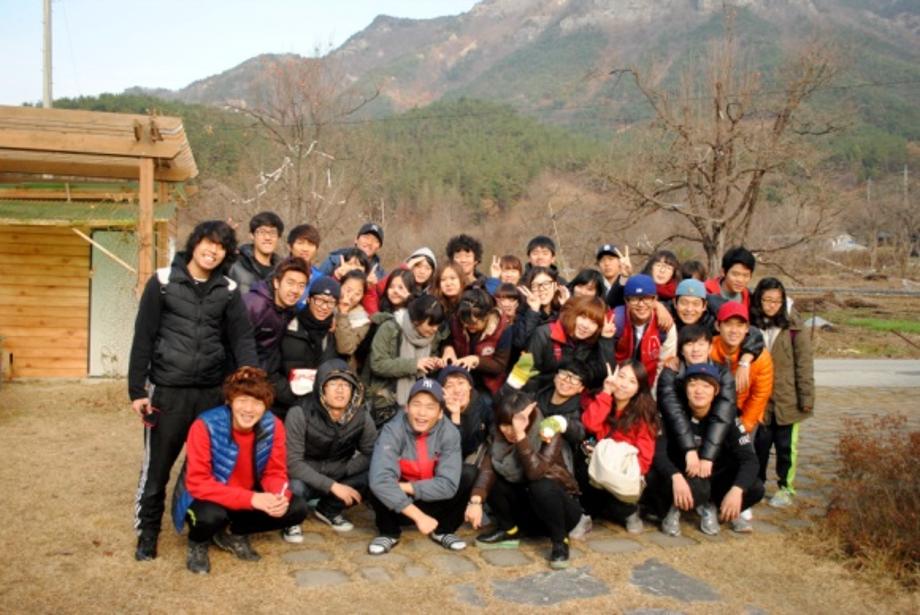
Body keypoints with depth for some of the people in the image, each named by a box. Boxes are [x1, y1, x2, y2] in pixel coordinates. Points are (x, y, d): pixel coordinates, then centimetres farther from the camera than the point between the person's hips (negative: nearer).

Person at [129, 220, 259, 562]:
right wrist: (137, 389, -4)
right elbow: (143, 337, -1)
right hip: (167, 390, -2)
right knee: (157, 465, 7)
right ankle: (147, 531, 25)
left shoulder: (228, 290, 4)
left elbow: (243, 339, 0)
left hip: (212, 391, 2)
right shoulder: (163, 281, -2)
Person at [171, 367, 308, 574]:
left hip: (252, 498, 4)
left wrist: (280, 498, -32)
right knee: (210, 516, -37)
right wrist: (251, 499, -37)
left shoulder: (272, 426, -16)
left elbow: (275, 473, -7)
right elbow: (197, 483, -29)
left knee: (297, 508, -15)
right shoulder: (205, 426, -27)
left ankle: (233, 533, 8)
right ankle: (198, 542, 2)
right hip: (206, 499, -4)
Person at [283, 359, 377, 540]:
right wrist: (332, 485, -31)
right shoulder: (300, 414, -24)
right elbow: (292, 463, -26)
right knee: (295, 488, -37)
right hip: (305, 478, -4)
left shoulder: (361, 416, -14)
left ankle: (329, 510, 6)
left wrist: (343, 472, -21)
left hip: (338, 477, 4)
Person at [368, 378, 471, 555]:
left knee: (465, 484, -25)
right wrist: (418, 516, -40)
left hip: (432, 500, 2)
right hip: (396, 503, -1)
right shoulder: (392, 430, -27)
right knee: (379, 487, -32)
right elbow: (380, 479, -40)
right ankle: (389, 532, -2)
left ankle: (442, 530, 3)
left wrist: (404, 487, -31)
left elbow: (448, 484, -28)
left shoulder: (449, 433, -21)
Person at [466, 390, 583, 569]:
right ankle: (508, 530, 0)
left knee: (542, 486, -36)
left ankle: (560, 541, -14)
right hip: (526, 507, 4)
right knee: (493, 480, -19)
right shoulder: (500, 436, -9)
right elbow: (487, 468, -23)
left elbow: (535, 472, -39)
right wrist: (476, 501, -39)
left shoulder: (549, 436, -23)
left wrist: (520, 434, -45)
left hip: (561, 506, -4)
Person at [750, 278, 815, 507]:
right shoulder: (753, 326, 1)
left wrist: (806, 397, -11)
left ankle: (786, 488, 25)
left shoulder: (794, 328, -10)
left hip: (787, 400, -3)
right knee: (761, 443, 12)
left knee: (786, 445, 10)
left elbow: (804, 364, -9)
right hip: (762, 399, 3)